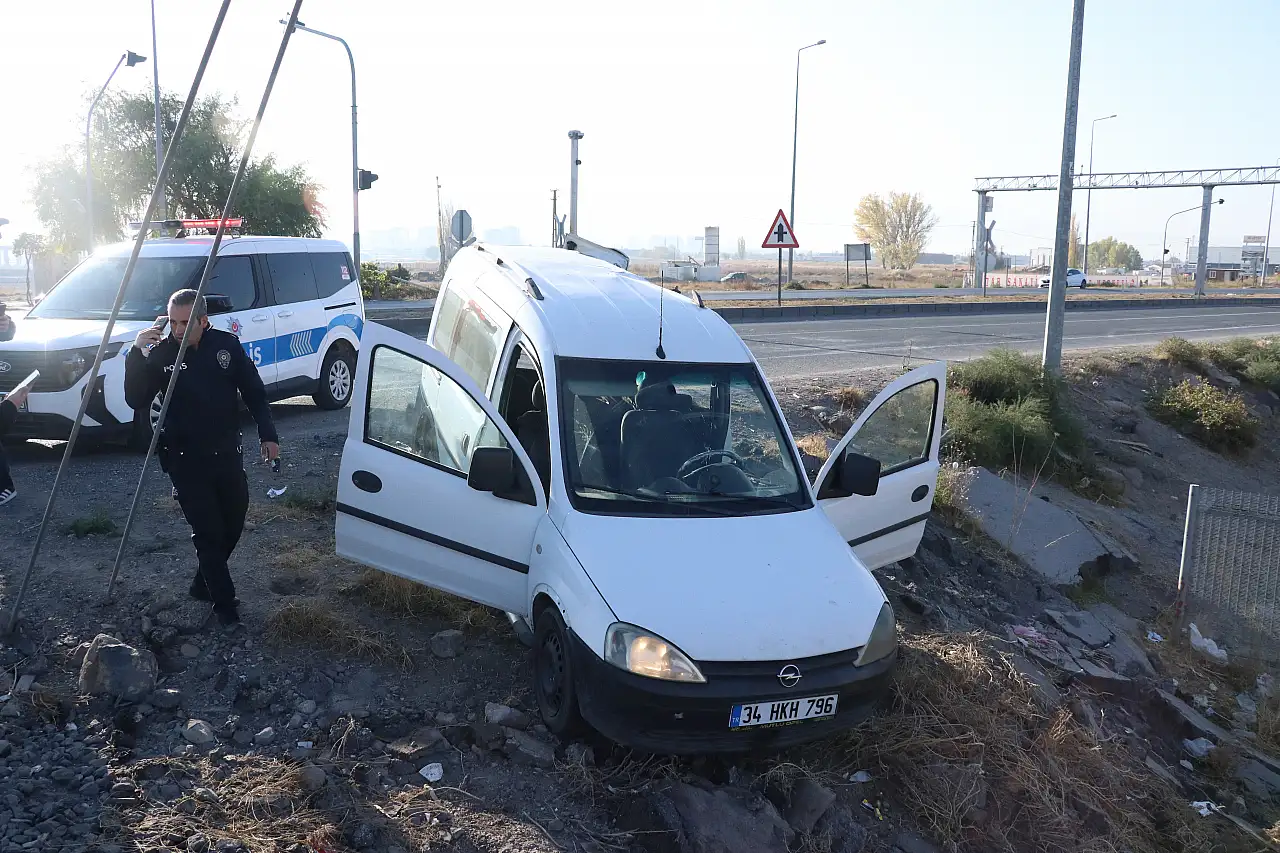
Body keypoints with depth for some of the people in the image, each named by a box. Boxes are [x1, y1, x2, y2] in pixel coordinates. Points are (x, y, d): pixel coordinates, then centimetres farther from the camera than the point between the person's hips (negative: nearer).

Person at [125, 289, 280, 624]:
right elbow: (136, 402, -17)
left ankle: (205, 583, 38)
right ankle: (224, 603, 12)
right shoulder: (160, 353, -9)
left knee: (233, 524, 15)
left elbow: (254, 392, 3)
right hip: (185, 459, -3)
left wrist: (267, 434, -3)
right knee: (208, 532, -2)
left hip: (227, 453, 4)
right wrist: (137, 354, -27)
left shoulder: (227, 344, -4)